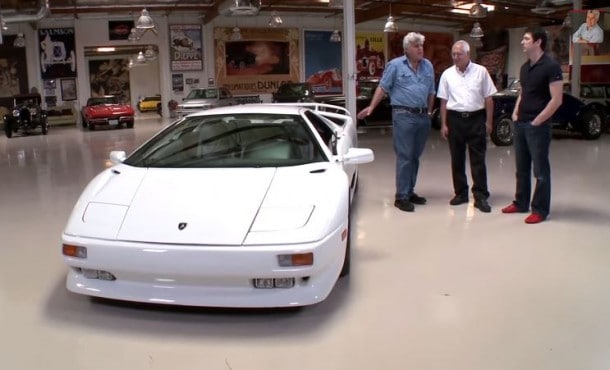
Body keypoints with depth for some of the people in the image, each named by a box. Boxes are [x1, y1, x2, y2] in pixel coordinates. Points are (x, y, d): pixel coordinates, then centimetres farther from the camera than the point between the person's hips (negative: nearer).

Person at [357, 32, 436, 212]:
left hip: (423, 116, 6)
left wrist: (429, 112, 14)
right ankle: (401, 196, -3)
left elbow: (431, 92, 18)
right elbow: (382, 87, -2)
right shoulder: (395, 65, -2)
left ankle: (410, 191, 21)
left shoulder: (428, 66, 12)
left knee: (415, 156, 11)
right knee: (404, 157, -7)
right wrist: (371, 107, -8)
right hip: (404, 115, -6)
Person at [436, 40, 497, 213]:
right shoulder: (447, 74, 6)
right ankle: (460, 193, 19)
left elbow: (488, 98, 3)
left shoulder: (481, 71, 1)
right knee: (457, 159, 7)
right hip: (455, 119, 2)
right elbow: (444, 101, 7)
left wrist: (489, 121, -1)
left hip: (476, 118, -2)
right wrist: (443, 124, 2)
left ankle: (480, 196, 1)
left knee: (478, 159, -1)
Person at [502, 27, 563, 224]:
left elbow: (556, 100, -15)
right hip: (520, 124, 8)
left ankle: (540, 210, 9)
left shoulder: (551, 66, -12)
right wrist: (516, 112, 8)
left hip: (537, 126, -8)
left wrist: (537, 121, -15)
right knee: (521, 168, 15)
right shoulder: (524, 67, 12)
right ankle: (521, 203, 27)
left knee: (540, 170, 1)